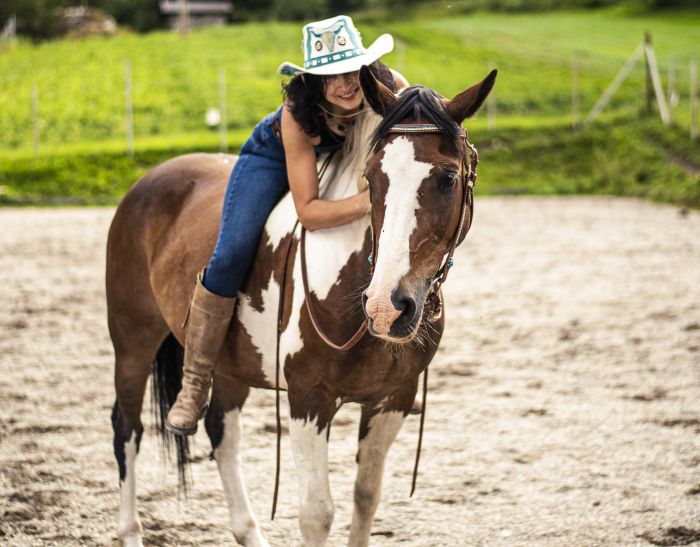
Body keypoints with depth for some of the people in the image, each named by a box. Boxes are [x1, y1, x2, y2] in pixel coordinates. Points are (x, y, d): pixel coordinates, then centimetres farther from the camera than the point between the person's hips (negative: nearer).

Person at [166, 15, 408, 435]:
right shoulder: (298, 113, -42)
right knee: (231, 256, -20)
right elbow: (308, 211, -41)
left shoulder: (393, 89, -34)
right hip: (276, 159, -5)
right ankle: (194, 388, -8)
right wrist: (365, 202, -57)